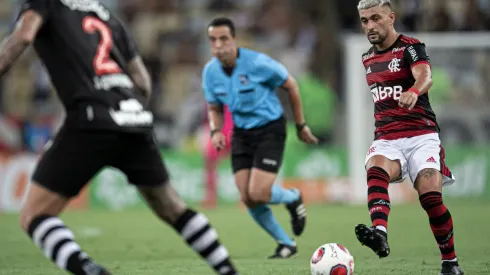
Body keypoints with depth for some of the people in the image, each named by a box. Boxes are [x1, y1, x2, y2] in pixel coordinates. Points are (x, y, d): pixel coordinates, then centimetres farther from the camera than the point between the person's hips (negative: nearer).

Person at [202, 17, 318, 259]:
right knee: (248, 199, -3)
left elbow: (290, 85, -7)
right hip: (241, 133, 5)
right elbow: (214, 108, 12)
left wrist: (301, 125, 0)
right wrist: (216, 131, -9)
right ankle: (286, 243, 19)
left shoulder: (257, 63, -21)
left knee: (258, 194, -18)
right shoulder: (210, 71, -6)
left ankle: (293, 199, 17)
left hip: (270, 130, -5)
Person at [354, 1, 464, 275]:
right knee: (375, 171, -30)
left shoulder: (411, 47, -5)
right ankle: (380, 233, -54)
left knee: (431, 196, -19)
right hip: (386, 138, 4)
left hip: (421, 135, -4)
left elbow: (425, 76, -27)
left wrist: (413, 92, -49)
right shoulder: (368, 58, 16)